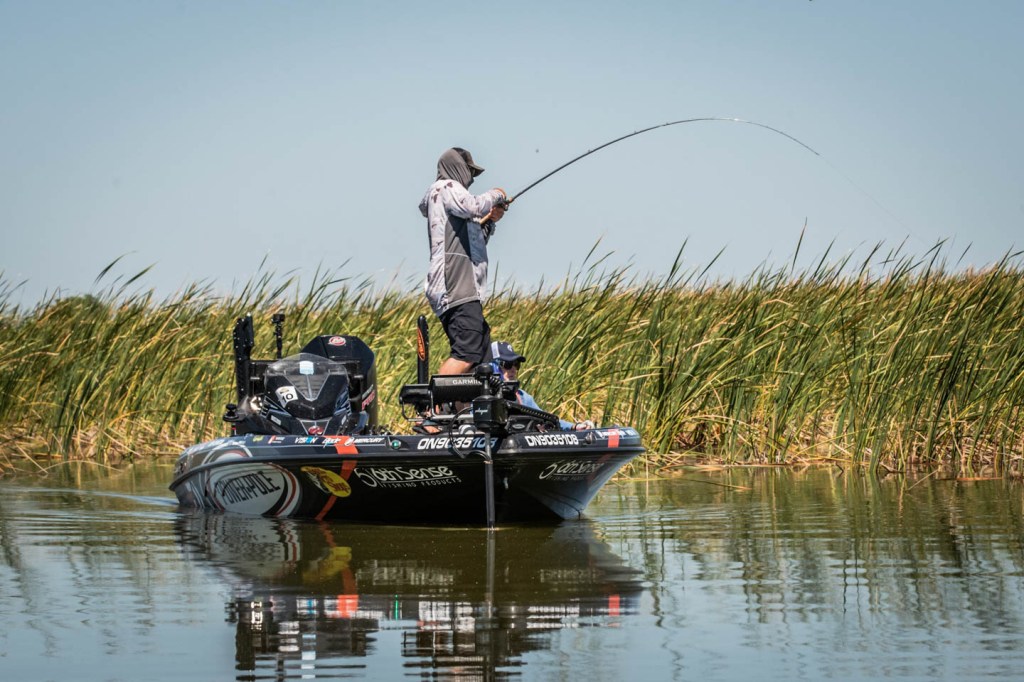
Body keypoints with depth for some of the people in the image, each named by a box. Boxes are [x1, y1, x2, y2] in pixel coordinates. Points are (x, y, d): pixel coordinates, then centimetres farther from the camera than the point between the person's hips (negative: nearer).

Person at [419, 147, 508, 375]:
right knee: (467, 353, -23)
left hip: (464, 289, 11)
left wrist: (489, 221, 22)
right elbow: (474, 207, -19)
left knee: (482, 362, 2)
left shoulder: (448, 193, 31)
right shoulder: (446, 188, 2)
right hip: (458, 290, -11)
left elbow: (473, 243, 37)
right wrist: (495, 195, -1)